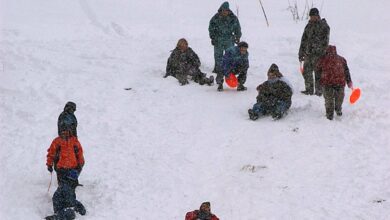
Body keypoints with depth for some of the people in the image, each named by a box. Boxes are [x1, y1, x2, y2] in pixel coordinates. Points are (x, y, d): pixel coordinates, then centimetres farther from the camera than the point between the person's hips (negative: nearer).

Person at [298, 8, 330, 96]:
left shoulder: (324, 26, -3)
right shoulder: (308, 26, 15)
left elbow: (325, 41, -9)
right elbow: (303, 40, 19)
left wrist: (323, 53, -16)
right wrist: (301, 53, 15)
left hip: (318, 54, -6)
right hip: (308, 53, 6)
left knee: (318, 73, -6)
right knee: (306, 72, 7)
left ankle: (319, 91, 0)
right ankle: (309, 89, 18)